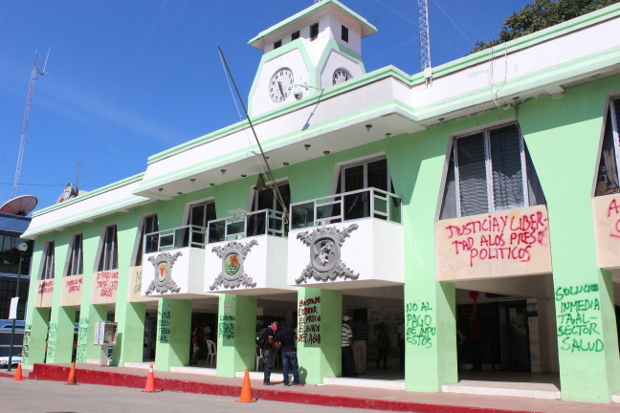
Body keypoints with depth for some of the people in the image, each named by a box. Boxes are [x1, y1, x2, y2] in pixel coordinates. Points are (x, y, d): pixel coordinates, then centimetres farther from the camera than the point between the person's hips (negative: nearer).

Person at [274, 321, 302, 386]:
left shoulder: (278, 334, 0)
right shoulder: (290, 330, -5)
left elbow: (277, 345, 2)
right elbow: (296, 337, 11)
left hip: (283, 351, 2)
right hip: (291, 350, -2)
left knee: (285, 367, 7)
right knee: (294, 366, 5)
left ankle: (286, 382, 7)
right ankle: (296, 381, 7)